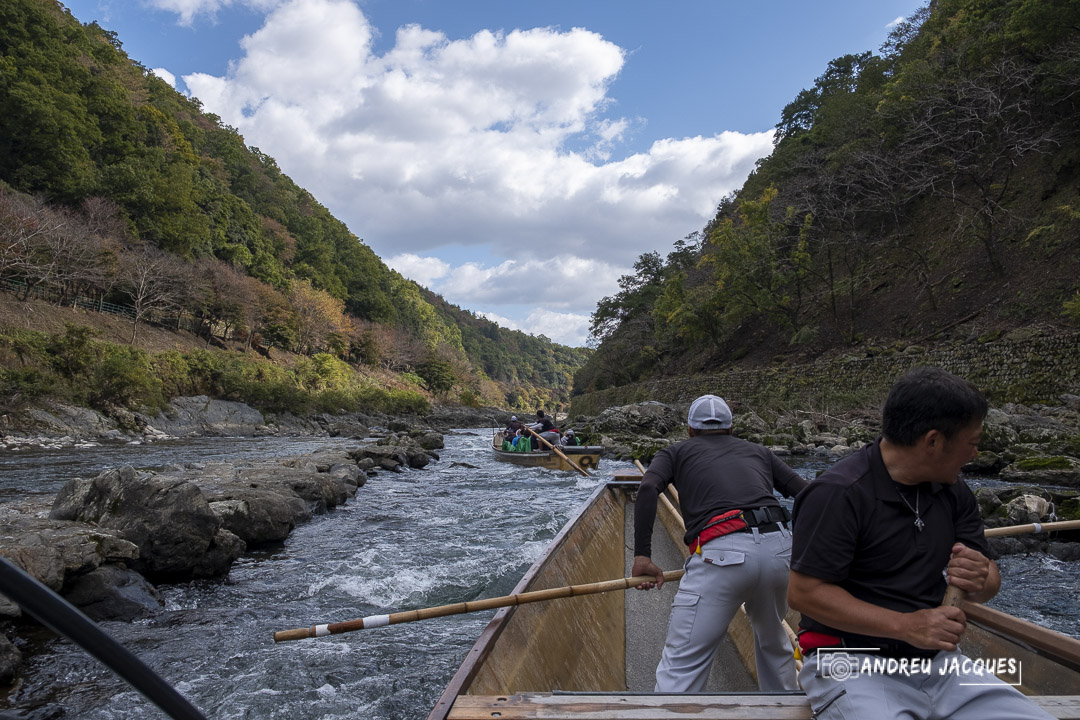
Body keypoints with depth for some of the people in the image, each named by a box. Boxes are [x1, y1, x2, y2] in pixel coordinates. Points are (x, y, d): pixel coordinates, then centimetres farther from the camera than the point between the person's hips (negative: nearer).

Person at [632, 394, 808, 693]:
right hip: (780, 548, 5)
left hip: (721, 554, -4)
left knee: (682, 665, -1)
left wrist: (642, 555, -2)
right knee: (774, 643, 31)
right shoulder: (758, 452, 29)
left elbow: (648, 489, 0)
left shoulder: (676, 452, 19)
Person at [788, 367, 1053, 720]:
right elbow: (804, 592, -18)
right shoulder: (839, 493, -17)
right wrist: (904, 625, -24)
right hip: (851, 662, -7)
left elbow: (990, 582, 12)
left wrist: (981, 581, -12)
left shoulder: (954, 493, 8)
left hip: (936, 661, 7)